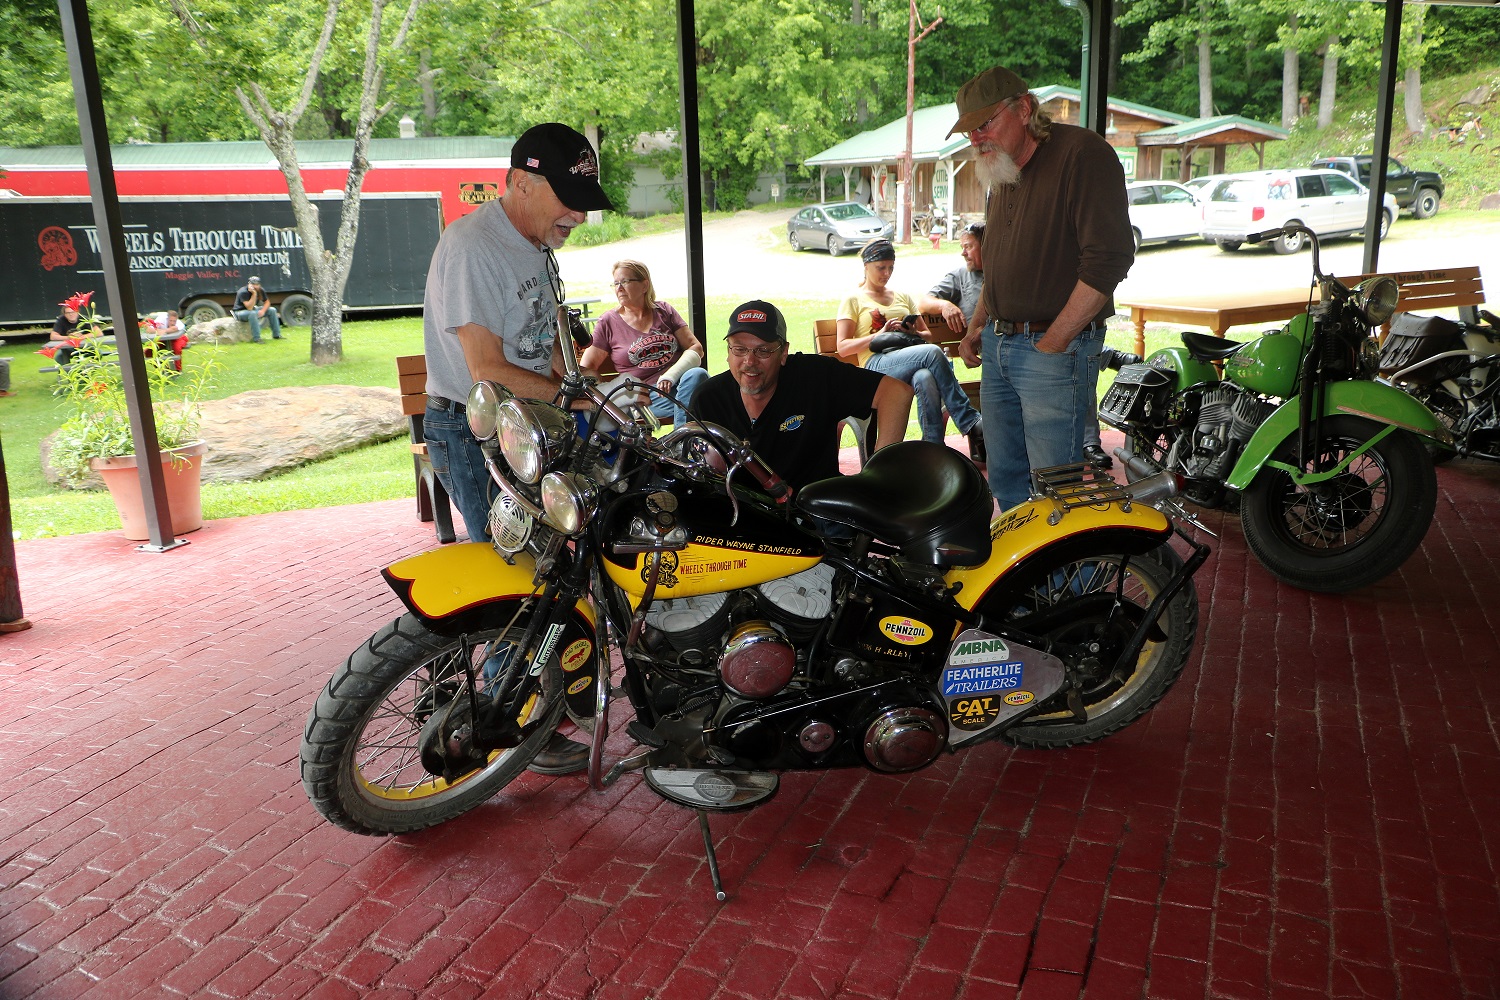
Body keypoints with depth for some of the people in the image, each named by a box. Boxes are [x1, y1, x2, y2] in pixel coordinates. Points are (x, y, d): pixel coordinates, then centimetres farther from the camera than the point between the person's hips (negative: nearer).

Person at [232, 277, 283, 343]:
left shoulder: (261, 291, -5)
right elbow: (249, 308, -35)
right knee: (252, 313, -40)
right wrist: (254, 294, -39)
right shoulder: (243, 292, -26)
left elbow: (267, 302, 5)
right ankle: (256, 339, -39)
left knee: (272, 310, -5)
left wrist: (263, 311, -16)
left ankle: (276, 335, 0)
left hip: (253, 309, 7)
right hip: (240, 312, -7)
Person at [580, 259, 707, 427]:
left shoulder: (664, 311, 16)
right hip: (646, 394, -3)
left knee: (696, 374, -34)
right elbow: (585, 369, 6)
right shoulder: (608, 322, 11)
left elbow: (696, 347, 8)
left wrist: (671, 375, -12)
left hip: (679, 380, 3)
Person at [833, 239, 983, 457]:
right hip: (877, 365, -4)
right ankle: (968, 420, -32)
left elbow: (926, 334, 30)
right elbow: (843, 347, 3)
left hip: (910, 358, 4)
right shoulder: (854, 300, 15)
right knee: (932, 352, -34)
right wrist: (881, 334, -8)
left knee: (925, 378, -38)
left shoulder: (903, 297, 30)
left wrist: (913, 332, 5)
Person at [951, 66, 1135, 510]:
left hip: (1055, 347, -8)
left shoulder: (1081, 152, -10)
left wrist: (1052, 342, -18)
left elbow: (1109, 257, -19)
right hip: (997, 345, 9)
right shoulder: (1003, 173, 18)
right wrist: (976, 327, 17)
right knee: (1004, 476, 14)